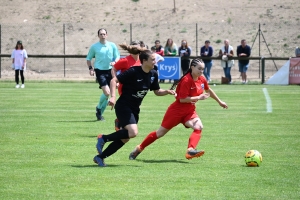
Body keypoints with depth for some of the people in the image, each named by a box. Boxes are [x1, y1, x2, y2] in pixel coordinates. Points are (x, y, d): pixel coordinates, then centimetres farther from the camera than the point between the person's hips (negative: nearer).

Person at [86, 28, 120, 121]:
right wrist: (90, 68, -6)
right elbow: (88, 58, 9)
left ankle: (100, 113, 21)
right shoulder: (94, 47, 0)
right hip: (100, 71, -4)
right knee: (106, 92, -18)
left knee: (108, 94, 6)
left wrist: (114, 62, -11)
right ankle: (99, 108, 7)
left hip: (110, 71, 4)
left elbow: (117, 56, 11)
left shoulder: (112, 45, 5)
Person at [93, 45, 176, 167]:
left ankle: (100, 157, 17)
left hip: (134, 110, 8)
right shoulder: (133, 72, -19)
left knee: (124, 138, 6)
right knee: (133, 132, -26)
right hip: (123, 107, -8)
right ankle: (103, 139, -9)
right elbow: (114, 81, -17)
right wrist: (113, 97, -28)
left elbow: (157, 92, 14)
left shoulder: (153, 74, 2)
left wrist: (167, 92, -5)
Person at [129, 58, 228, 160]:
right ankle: (139, 148, 22)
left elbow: (208, 90, 21)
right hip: (177, 110, -6)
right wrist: (199, 97, -25)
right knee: (160, 133, 5)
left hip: (190, 111, 6)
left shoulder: (202, 79, -1)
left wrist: (219, 101, 30)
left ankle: (190, 150, -36)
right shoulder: (186, 80, -23)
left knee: (198, 127, -23)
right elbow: (182, 99, -26)